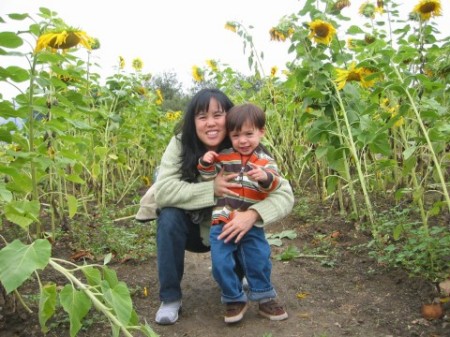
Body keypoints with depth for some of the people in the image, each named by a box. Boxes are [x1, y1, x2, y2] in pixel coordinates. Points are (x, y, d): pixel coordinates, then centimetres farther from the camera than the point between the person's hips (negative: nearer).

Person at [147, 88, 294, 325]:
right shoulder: (181, 144, -20)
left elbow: (285, 195, -26)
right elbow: (162, 191, -30)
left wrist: (253, 214, -44)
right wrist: (211, 188, -36)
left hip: (230, 230, 1)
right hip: (190, 228, 0)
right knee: (169, 215, -30)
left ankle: (234, 277, 18)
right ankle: (170, 298, -13)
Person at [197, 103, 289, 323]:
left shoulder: (265, 161, -1)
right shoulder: (224, 157, 4)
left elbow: (275, 185, -16)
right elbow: (210, 179, 11)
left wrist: (266, 178, -38)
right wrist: (206, 164, -10)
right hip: (222, 222, 1)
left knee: (259, 262, 3)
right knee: (221, 263, -3)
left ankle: (265, 298, 25)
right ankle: (234, 300, 18)